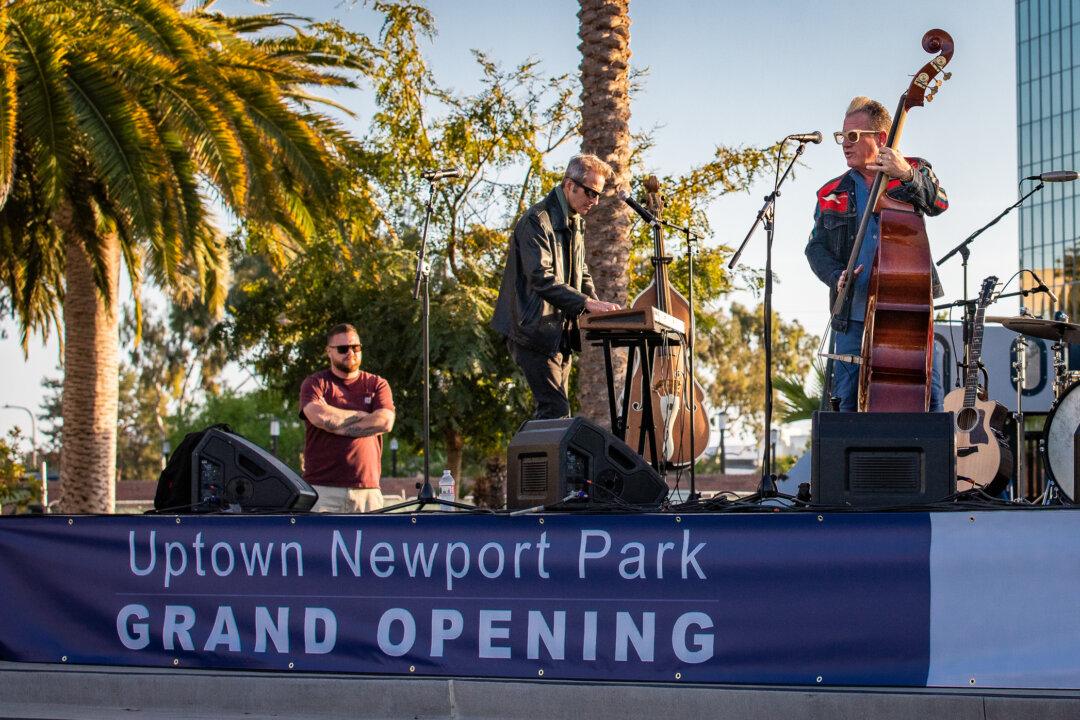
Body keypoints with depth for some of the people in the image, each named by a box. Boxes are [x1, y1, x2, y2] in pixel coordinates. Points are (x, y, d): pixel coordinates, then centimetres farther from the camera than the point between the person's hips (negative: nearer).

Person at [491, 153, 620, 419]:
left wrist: (596, 303, 5)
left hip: (561, 332, 9)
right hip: (535, 331, -9)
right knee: (556, 411, -16)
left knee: (549, 411, 9)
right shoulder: (537, 220, -15)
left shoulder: (576, 222, 16)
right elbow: (541, 279, -25)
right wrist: (587, 302, -31)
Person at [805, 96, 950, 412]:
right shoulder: (832, 194, 12)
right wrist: (836, 276, -13)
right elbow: (816, 247, 8)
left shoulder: (915, 172, 5)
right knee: (849, 403, 1)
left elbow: (938, 204, -14)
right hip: (853, 317, 2)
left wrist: (908, 177, -33)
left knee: (930, 399, -7)